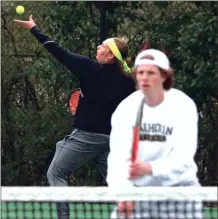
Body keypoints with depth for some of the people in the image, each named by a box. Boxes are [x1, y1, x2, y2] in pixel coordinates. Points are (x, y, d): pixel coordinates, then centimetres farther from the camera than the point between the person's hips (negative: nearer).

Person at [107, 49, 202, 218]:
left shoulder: (183, 106, -10)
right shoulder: (126, 108, -4)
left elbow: (182, 158, -20)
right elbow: (117, 157, -15)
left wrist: (150, 169, -39)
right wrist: (123, 190, -34)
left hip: (177, 185, -2)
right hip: (137, 188, 2)